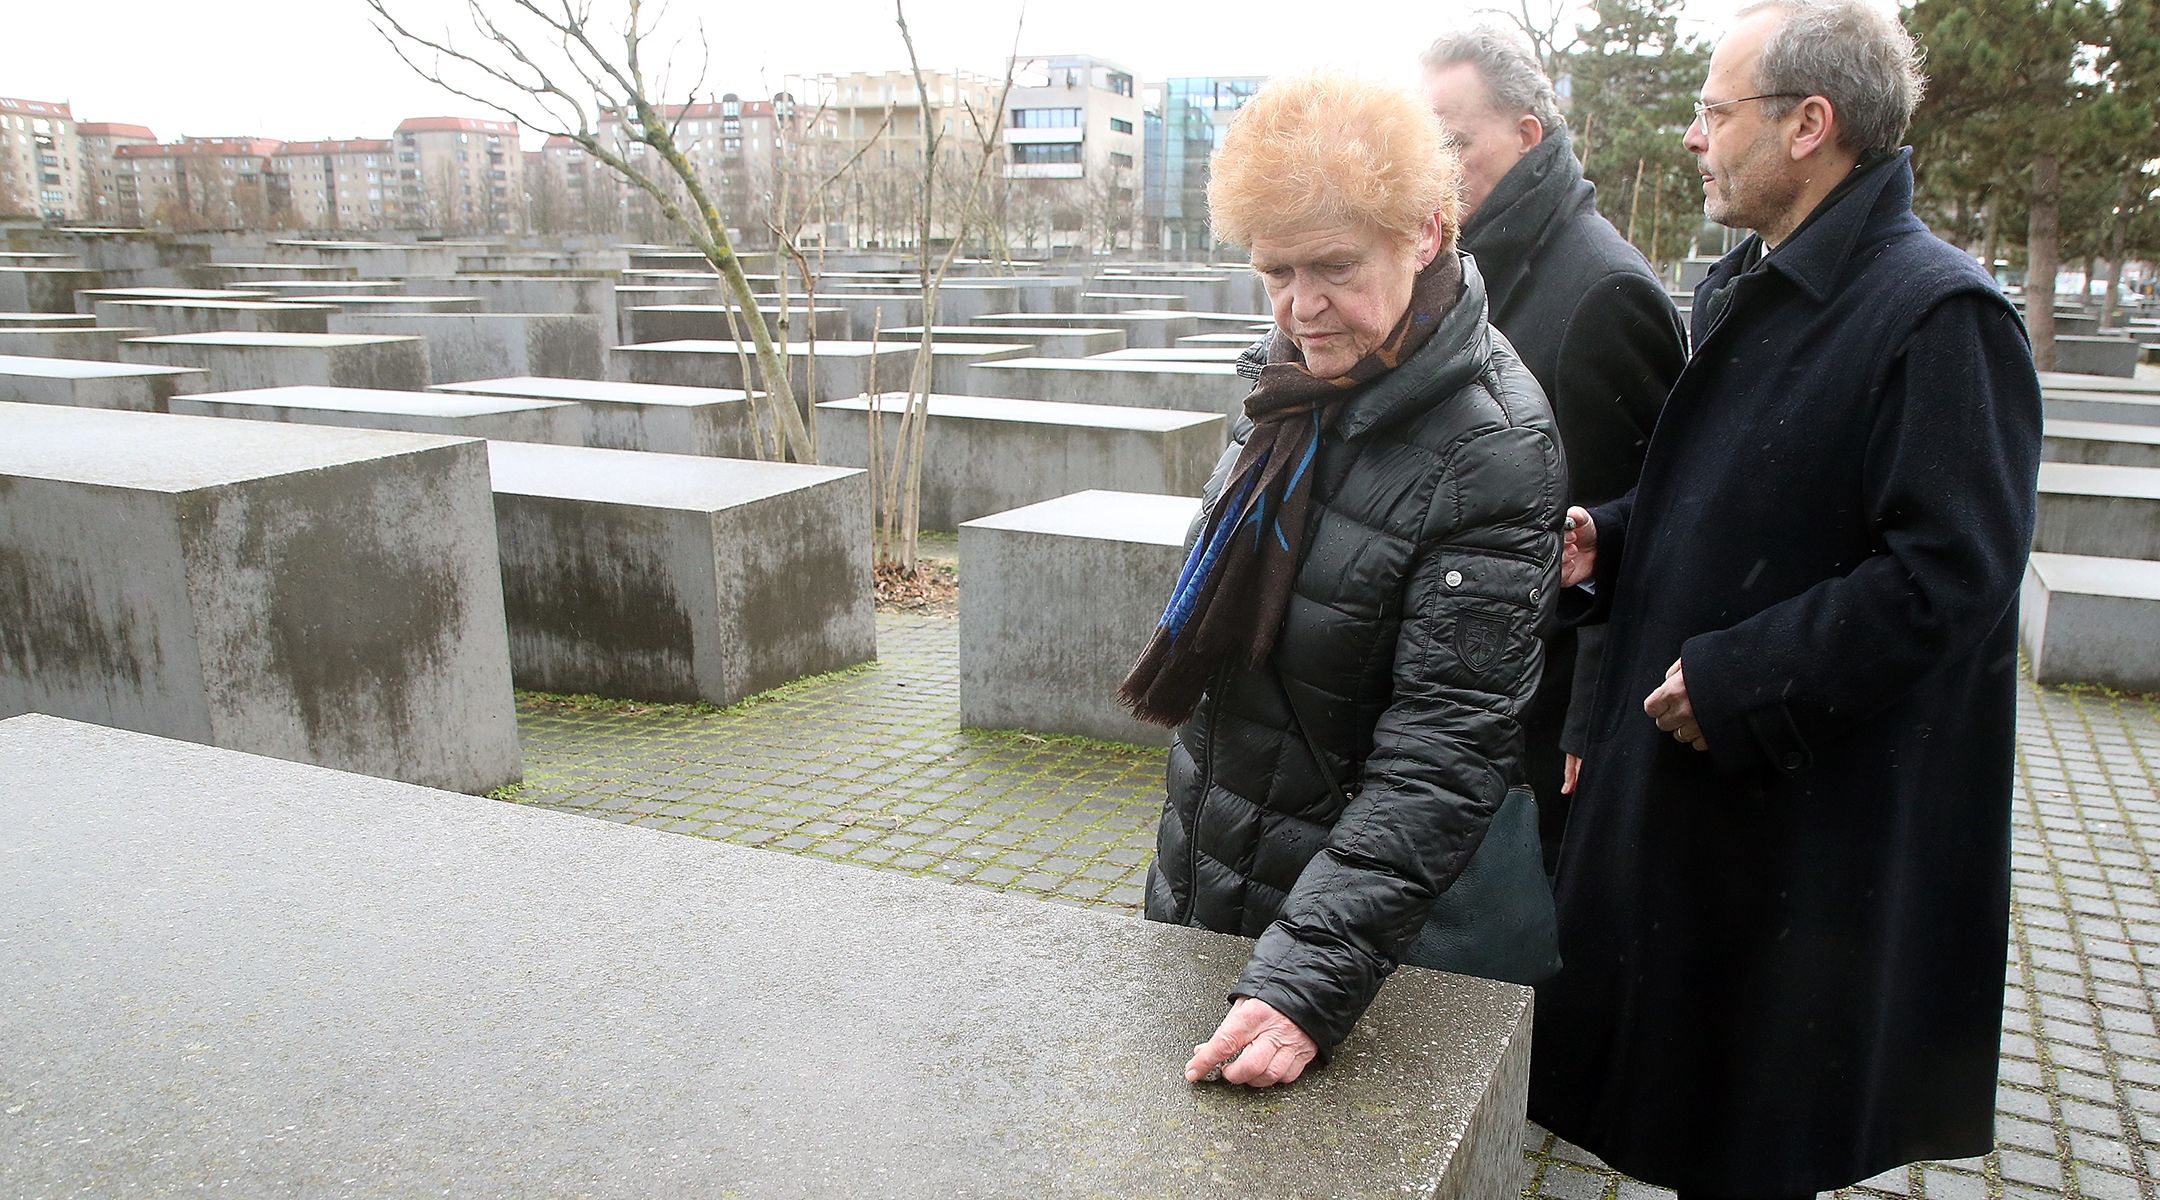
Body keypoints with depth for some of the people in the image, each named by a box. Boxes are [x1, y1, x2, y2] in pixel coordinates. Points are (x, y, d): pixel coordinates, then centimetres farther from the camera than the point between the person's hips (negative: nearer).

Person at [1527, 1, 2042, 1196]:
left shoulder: (1938, 315, -19)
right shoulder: (1740, 290, 11)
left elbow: (1947, 576, -24)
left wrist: (1733, 682, -22)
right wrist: (1606, 539, 2)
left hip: (1812, 819, -8)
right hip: (1679, 768, 9)